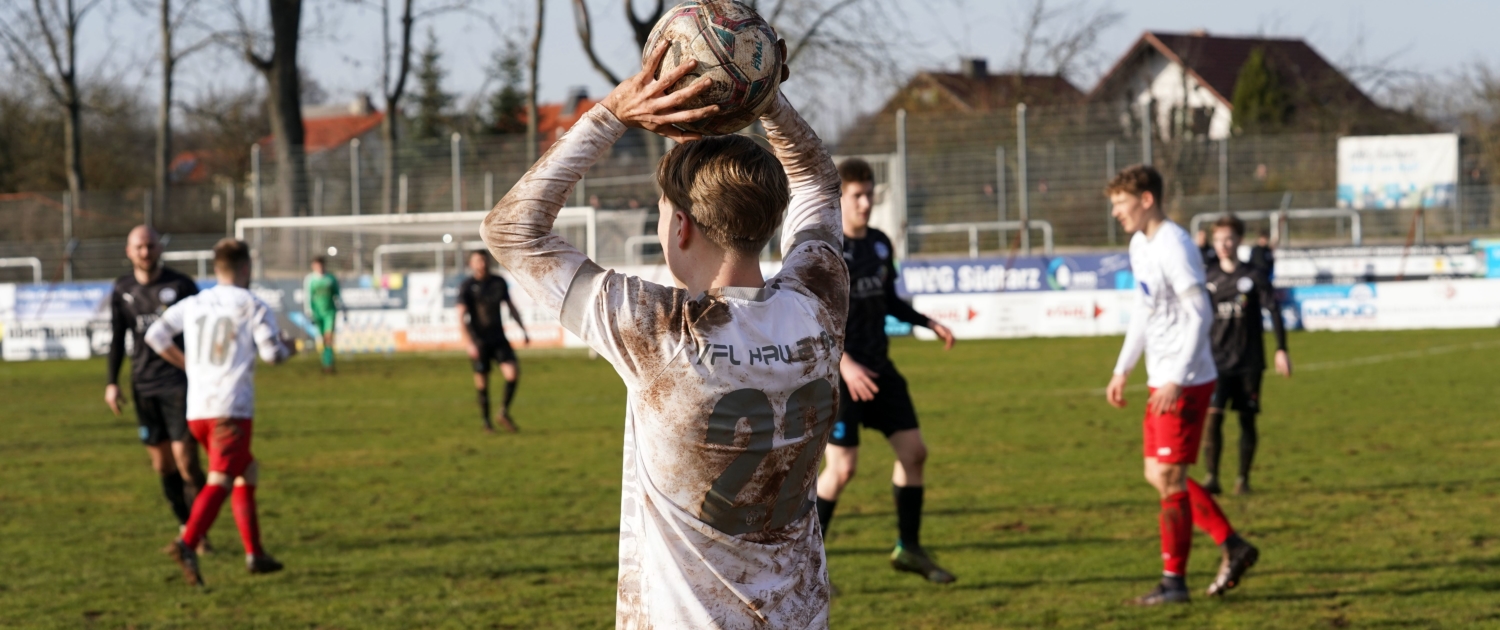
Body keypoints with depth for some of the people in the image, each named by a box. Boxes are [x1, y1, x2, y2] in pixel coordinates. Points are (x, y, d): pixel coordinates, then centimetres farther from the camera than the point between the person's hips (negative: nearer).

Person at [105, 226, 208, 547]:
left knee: (185, 460, -12)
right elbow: (117, 338, 15)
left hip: (180, 384, -4)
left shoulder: (180, 285, -4)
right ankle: (186, 529, 17)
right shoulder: (122, 290, 7)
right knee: (162, 463, 6)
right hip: (144, 385, 4)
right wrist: (112, 382, 8)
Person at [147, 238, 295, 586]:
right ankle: (187, 544, -35)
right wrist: (291, 347, 15)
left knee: (247, 470, 20)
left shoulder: (192, 305, 12)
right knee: (219, 481, -14)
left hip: (196, 410, 6)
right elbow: (272, 352, -7)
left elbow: (155, 335, 11)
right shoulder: (253, 306, -2)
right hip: (232, 408, -6)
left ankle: (255, 553, 18)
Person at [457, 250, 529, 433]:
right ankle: (486, 421, 16)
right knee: (482, 384, 0)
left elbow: (511, 306, 19)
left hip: (498, 338, 3)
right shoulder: (467, 286, -7)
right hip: (479, 341, -3)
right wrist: (469, 343, -23)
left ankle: (504, 412, 3)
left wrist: (524, 330, 17)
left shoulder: (499, 282, 7)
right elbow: (461, 316, -13)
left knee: (513, 373, -14)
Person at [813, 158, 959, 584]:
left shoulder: (880, 244, 9)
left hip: (878, 369, 7)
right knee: (842, 466, -10)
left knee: (913, 450, 4)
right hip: (837, 373, -7)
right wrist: (844, 363, -25)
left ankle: (908, 548, 18)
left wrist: (928, 323, 6)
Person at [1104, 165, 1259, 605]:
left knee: (1169, 477, -5)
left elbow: (1200, 313, -21)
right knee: (1158, 474, 12)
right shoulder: (1140, 245, 13)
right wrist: (1122, 370, 21)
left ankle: (1173, 582, 2)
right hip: (1162, 381, 10)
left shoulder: (1173, 246, -17)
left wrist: (1177, 380, -24)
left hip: (1185, 383, -10)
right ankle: (1233, 548, 19)